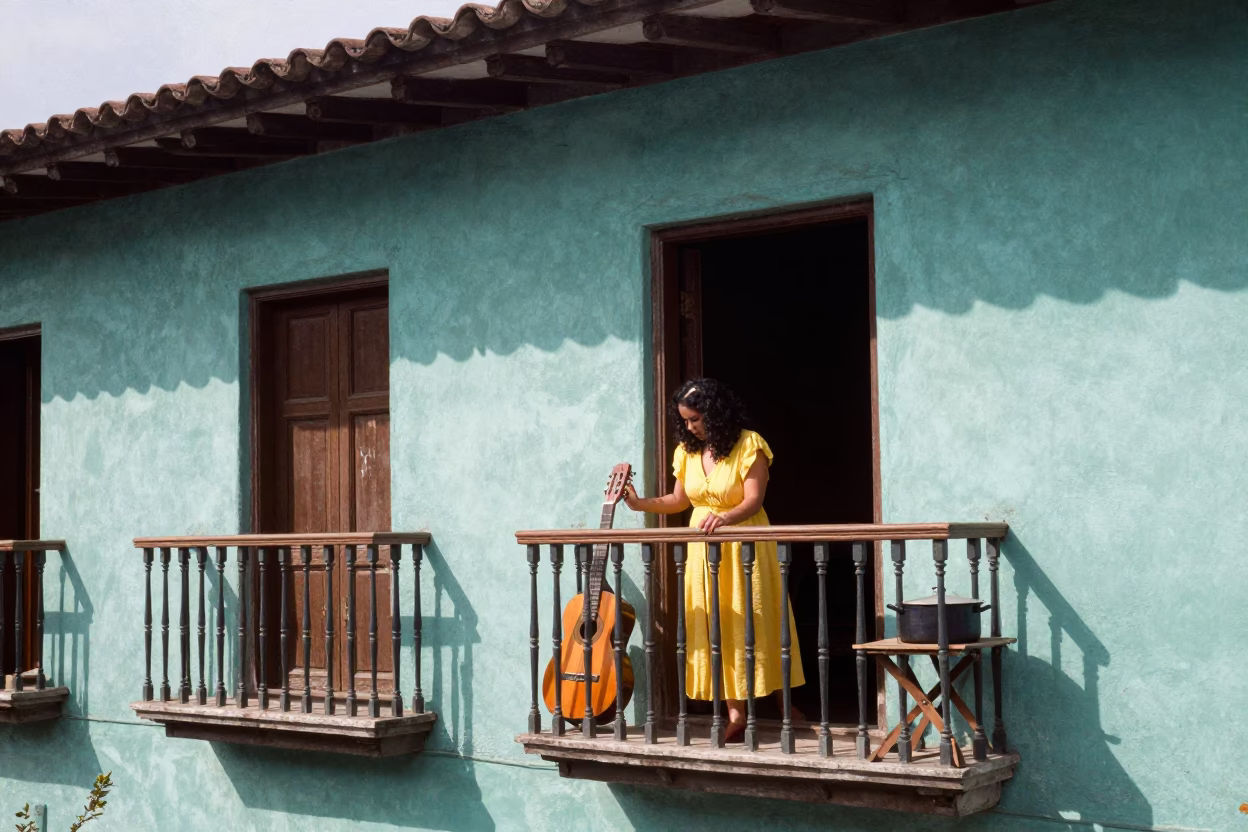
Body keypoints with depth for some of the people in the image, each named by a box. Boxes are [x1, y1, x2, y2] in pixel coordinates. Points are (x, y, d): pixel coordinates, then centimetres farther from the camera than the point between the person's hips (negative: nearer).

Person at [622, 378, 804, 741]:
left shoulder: (749, 445, -10)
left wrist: (724, 518, -35)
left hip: (742, 543, -5)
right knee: (715, 629, 0)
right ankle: (735, 711, 2)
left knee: (753, 625, -1)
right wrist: (641, 503, 0)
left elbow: (753, 501, -17)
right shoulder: (687, 451, 7)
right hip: (704, 547, 5)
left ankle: (782, 699, 14)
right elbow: (678, 500, 14)